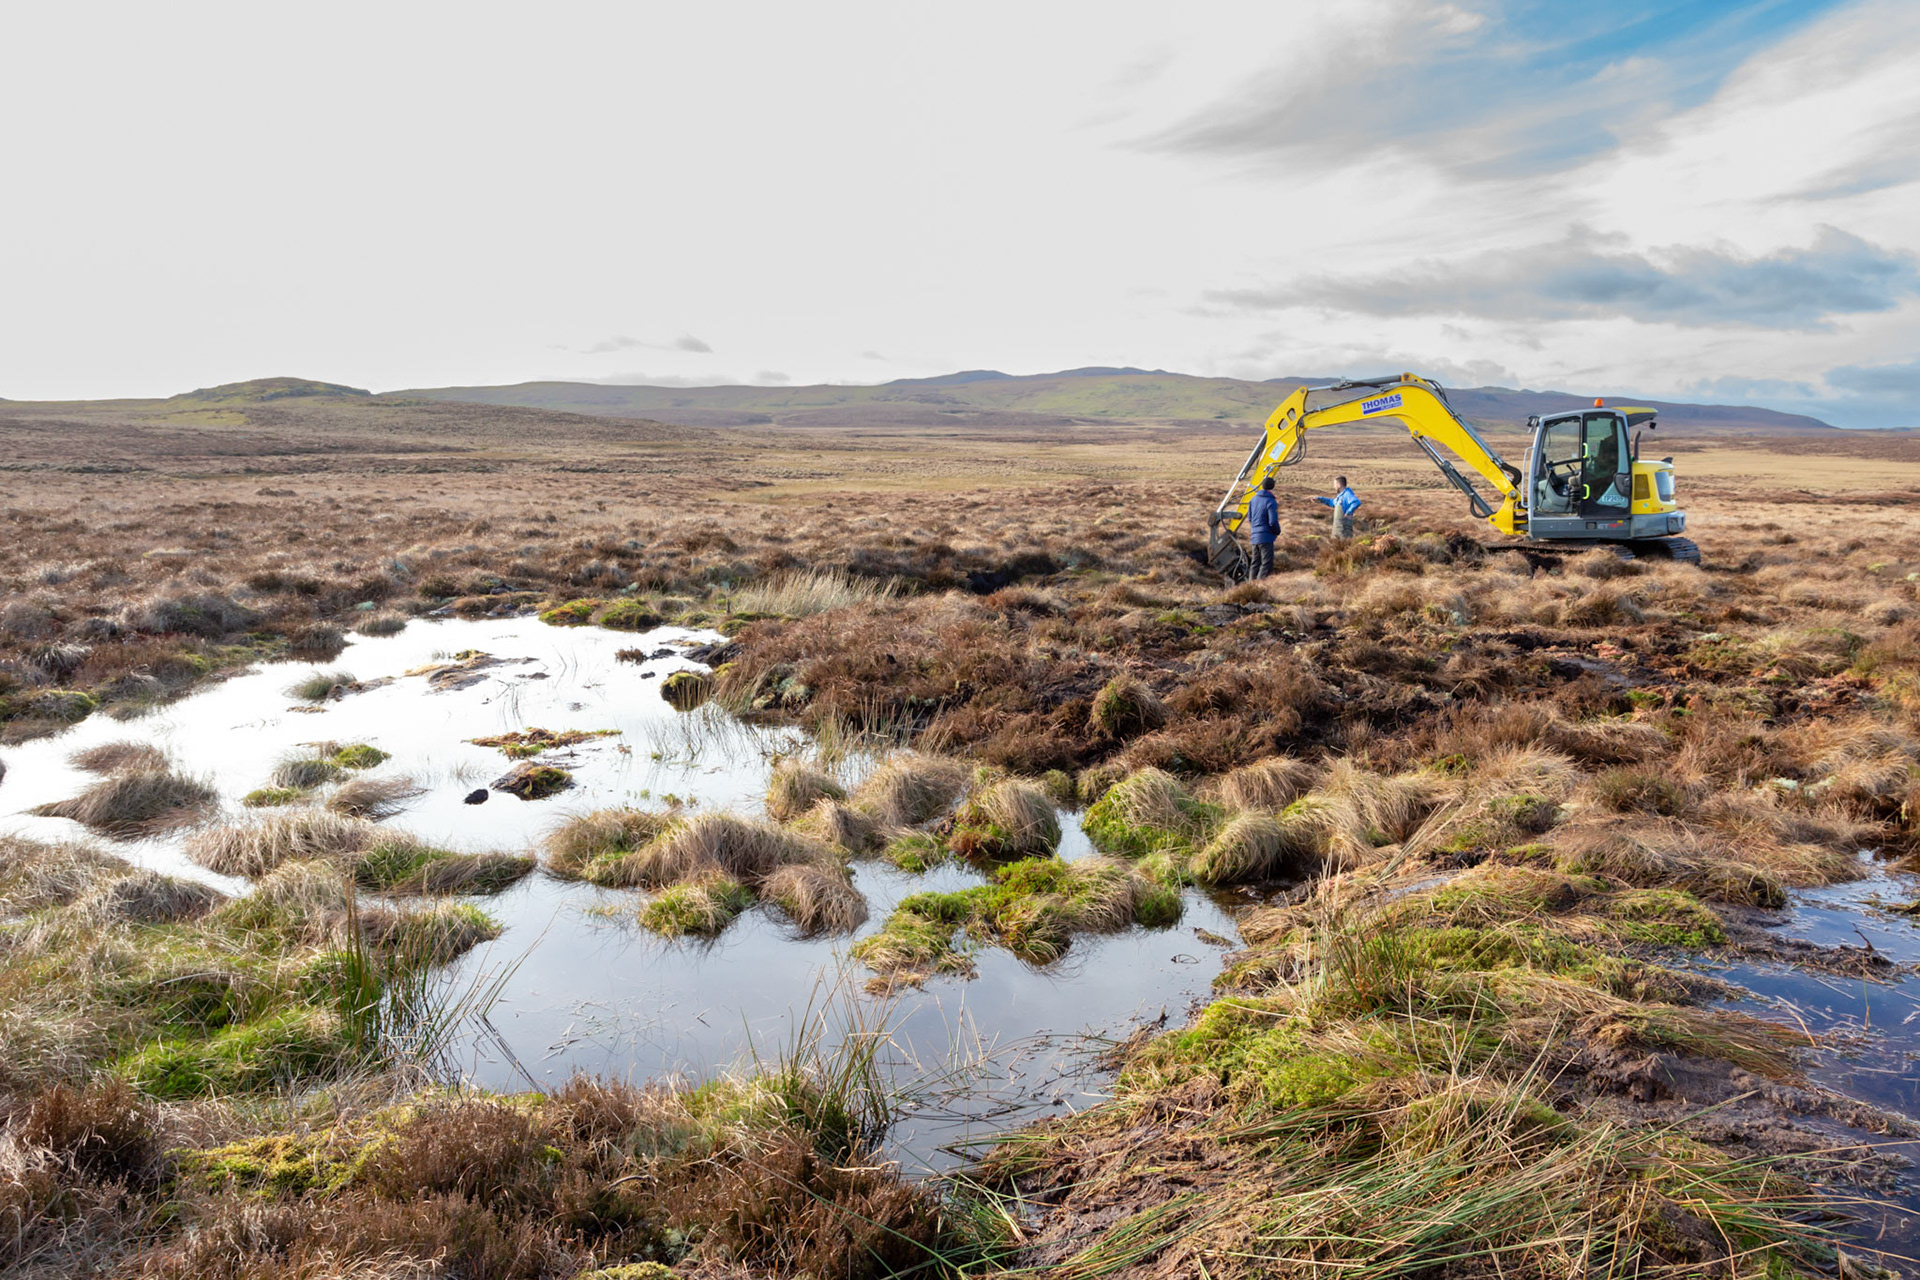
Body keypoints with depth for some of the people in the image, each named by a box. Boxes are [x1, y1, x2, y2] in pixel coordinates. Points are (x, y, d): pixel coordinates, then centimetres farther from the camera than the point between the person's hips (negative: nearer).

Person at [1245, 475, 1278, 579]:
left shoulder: (1254, 499, 8)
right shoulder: (1271, 502, -14)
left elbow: (1249, 518, 15)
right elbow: (1273, 522, -17)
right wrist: (1277, 531, 1)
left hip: (1254, 536, 7)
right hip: (1266, 537, -7)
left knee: (1255, 563, 14)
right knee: (1267, 564, -3)